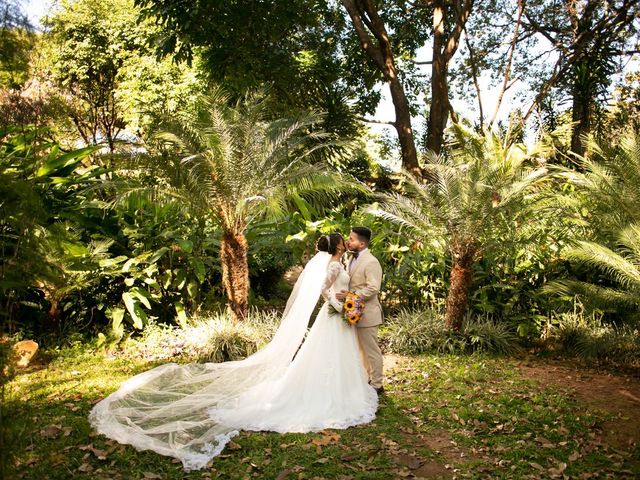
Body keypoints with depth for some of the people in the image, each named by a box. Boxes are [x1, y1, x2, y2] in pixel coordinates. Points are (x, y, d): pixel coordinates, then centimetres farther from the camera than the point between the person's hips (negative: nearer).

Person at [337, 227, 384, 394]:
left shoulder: (371, 262, -18)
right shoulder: (353, 258, 10)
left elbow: (373, 288, -24)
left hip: (366, 313, -9)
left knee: (371, 350, 3)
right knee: (362, 348, 20)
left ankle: (377, 385, 16)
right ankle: (366, 379, 34)